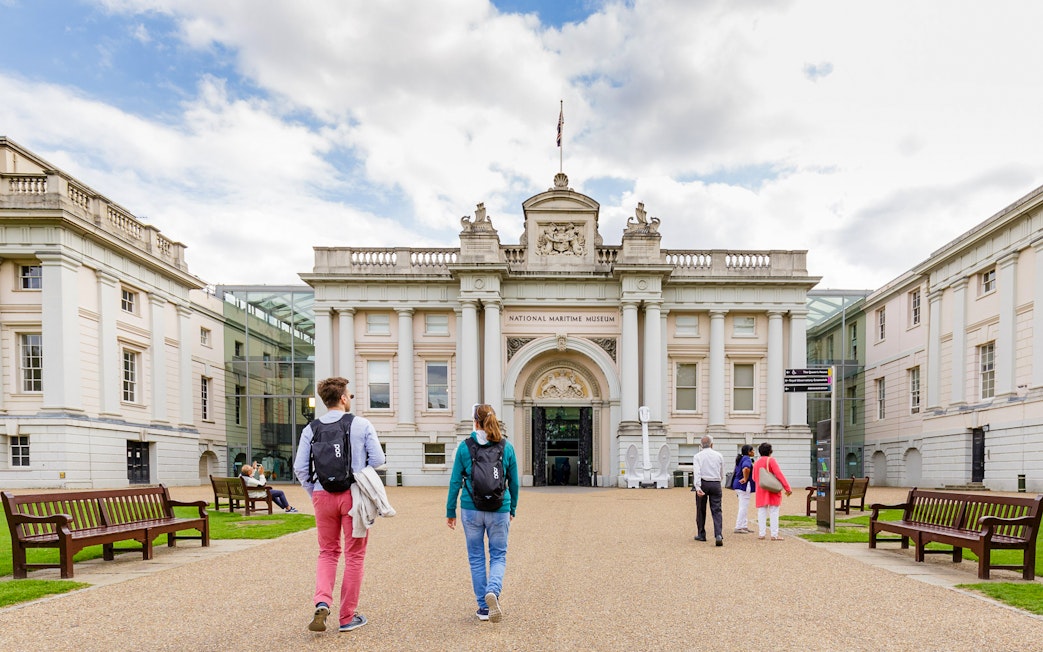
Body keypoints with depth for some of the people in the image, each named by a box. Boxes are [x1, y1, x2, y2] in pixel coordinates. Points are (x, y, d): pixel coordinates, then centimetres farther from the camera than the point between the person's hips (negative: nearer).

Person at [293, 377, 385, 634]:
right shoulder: (362, 425, -4)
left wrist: (314, 493, 13)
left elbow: (300, 467, 1)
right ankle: (348, 617, 15)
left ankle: (322, 602, -4)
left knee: (327, 552, 18)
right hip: (353, 495, -2)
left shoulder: (311, 429, 4)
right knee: (354, 555, 9)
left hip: (322, 495, 3)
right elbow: (377, 459, -7)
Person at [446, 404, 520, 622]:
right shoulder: (507, 447, 0)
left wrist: (450, 511, 8)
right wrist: (512, 510, 19)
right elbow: (514, 482, 6)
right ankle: (493, 591, -15)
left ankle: (483, 607, 16)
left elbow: (455, 481, -1)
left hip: (471, 509, 0)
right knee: (498, 556, 11)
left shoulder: (465, 446, -4)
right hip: (499, 510, 0)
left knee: (476, 558, 13)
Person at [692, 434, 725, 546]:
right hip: (716, 484, 1)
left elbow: (697, 472, -13)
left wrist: (698, 488, -20)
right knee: (716, 511, 0)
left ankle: (701, 535, 19)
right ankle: (719, 535, -17)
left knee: (701, 510, 11)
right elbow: (722, 474, 14)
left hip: (703, 483, -1)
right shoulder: (719, 456, 8)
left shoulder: (697, 456, 0)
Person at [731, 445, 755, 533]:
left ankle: (744, 526, 23)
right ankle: (738, 528, -3)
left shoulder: (741, 458, 15)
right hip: (744, 486, -10)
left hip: (738, 484, 10)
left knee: (744, 507, 16)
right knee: (743, 507, -5)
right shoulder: (747, 459, -16)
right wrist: (745, 479, -23)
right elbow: (746, 468, -36)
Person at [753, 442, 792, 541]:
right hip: (772, 491, -5)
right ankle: (774, 535, -4)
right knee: (774, 513, -1)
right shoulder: (771, 460, -7)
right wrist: (787, 488, -15)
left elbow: (754, 478, 14)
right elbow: (779, 474, -15)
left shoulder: (756, 462, 10)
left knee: (762, 512, 9)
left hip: (760, 491, 5)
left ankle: (761, 534, 7)